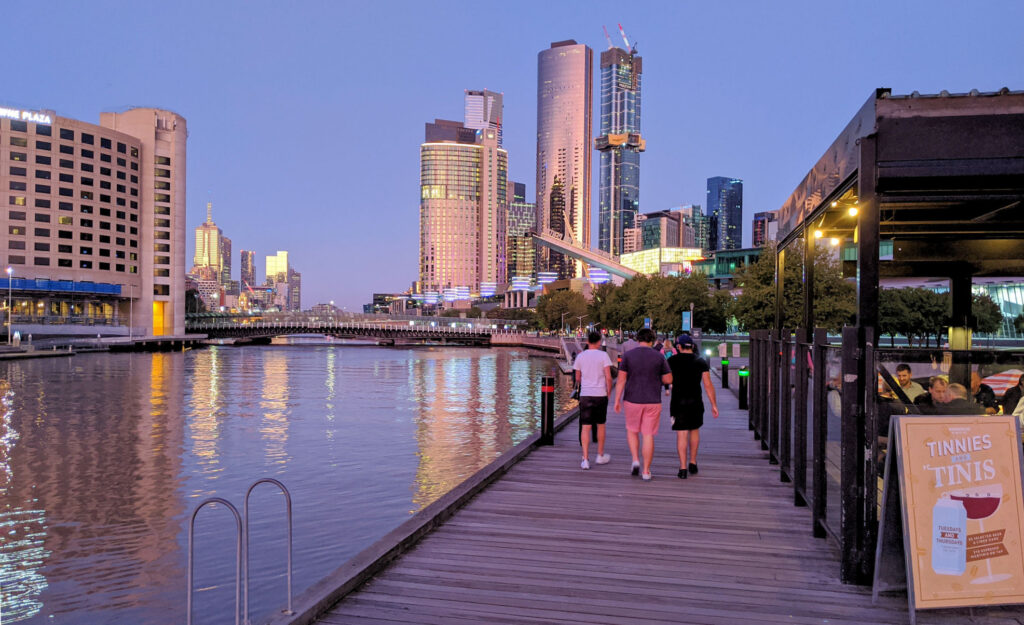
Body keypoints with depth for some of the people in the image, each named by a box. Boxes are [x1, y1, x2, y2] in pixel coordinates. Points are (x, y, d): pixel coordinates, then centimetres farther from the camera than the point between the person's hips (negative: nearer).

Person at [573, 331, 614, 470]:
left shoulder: (580, 356, 3)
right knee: (600, 425, 15)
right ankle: (600, 456, 26)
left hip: (585, 395, 1)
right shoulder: (603, 355, -4)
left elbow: (577, 378, 11)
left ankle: (585, 460, -5)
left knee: (585, 427, 1)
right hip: (600, 394, -1)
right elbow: (608, 377, -9)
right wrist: (609, 392, 5)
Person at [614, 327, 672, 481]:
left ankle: (635, 460, 4)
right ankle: (646, 471, 8)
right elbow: (668, 379, 2)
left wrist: (617, 400, 0)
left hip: (632, 400, 0)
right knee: (648, 435, 6)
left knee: (632, 431, 21)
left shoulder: (628, 355, -5)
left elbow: (621, 379, -6)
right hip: (652, 402, 0)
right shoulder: (659, 357, -3)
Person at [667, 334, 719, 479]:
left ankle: (683, 468, -4)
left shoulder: (672, 361, -2)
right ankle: (693, 463, 22)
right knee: (694, 430, 21)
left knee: (681, 434, 0)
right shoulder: (701, 362, 0)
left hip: (678, 402, -1)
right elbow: (708, 385, -4)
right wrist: (714, 405, 0)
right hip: (695, 402, 2)